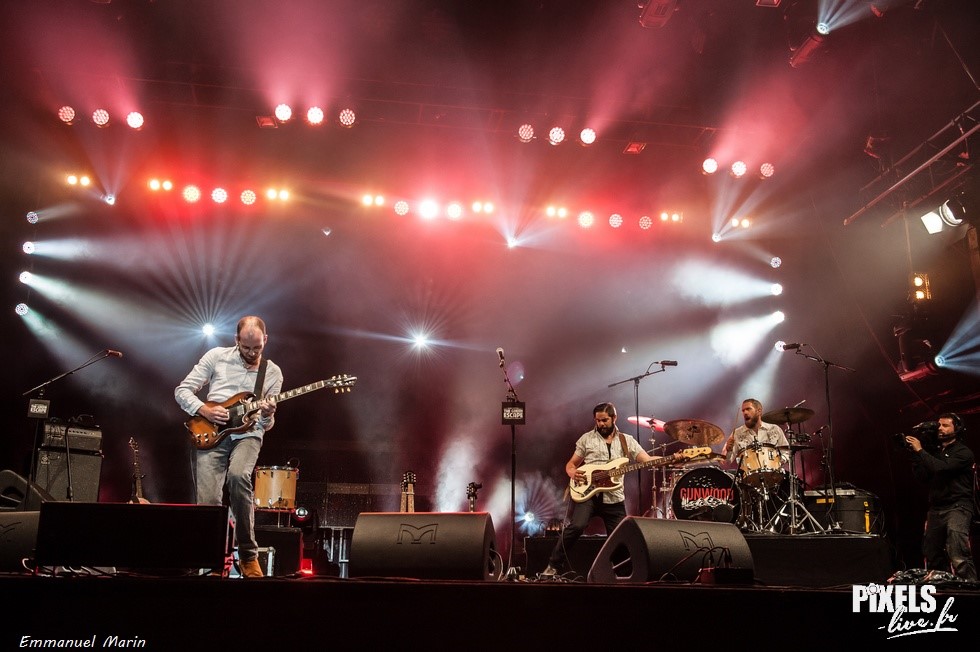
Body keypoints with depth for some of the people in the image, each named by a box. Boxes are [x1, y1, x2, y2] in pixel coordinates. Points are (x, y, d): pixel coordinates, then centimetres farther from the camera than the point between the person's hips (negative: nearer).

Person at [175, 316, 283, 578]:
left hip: (247, 434, 0)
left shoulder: (273, 373, 9)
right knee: (208, 502, -16)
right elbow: (182, 390, 7)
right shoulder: (216, 356, 5)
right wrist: (204, 410, -10)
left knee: (238, 475, -32)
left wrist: (267, 416, -11)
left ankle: (248, 555, -18)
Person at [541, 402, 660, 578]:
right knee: (576, 526, -25)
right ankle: (554, 566, -10)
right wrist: (574, 473, -11)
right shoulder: (587, 439, 9)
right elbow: (570, 464, 13)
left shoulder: (626, 441, 10)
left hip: (614, 499, 2)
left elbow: (648, 461, 0)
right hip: (587, 493, -2)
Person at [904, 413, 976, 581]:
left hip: (957, 506, -7)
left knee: (958, 555, -22)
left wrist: (920, 450, -10)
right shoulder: (936, 452, 18)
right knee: (932, 555, 8)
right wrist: (915, 454, 3)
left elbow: (942, 468, -18)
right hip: (936, 509, 7)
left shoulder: (963, 452, -2)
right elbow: (922, 477, 11)